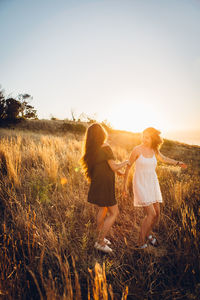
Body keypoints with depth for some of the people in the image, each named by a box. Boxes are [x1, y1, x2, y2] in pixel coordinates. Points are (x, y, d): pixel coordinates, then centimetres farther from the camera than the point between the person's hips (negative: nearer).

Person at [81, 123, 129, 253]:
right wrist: (125, 162, 2)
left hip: (97, 183, 8)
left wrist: (119, 172, 22)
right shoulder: (105, 147, -21)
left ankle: (100, 237, 35)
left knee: (103, 210, 23)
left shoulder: (92, 150, 4)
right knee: (114, 213, 5)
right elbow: (114, 167, -17)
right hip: (104, 186, -8)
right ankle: (100, 243, 11)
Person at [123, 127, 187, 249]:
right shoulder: (137, 149, -12)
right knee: (151, 214, -12)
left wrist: (178, 163, 23)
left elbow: (163, 158, 26)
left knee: (157, 213, 9)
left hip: (152, 184, 6)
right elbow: (128, 166, -6)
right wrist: (125, 185, -5)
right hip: (141, 184, -6)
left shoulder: (154, 150, 4)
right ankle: (141, 242, 5)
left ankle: (148, 234, 36)